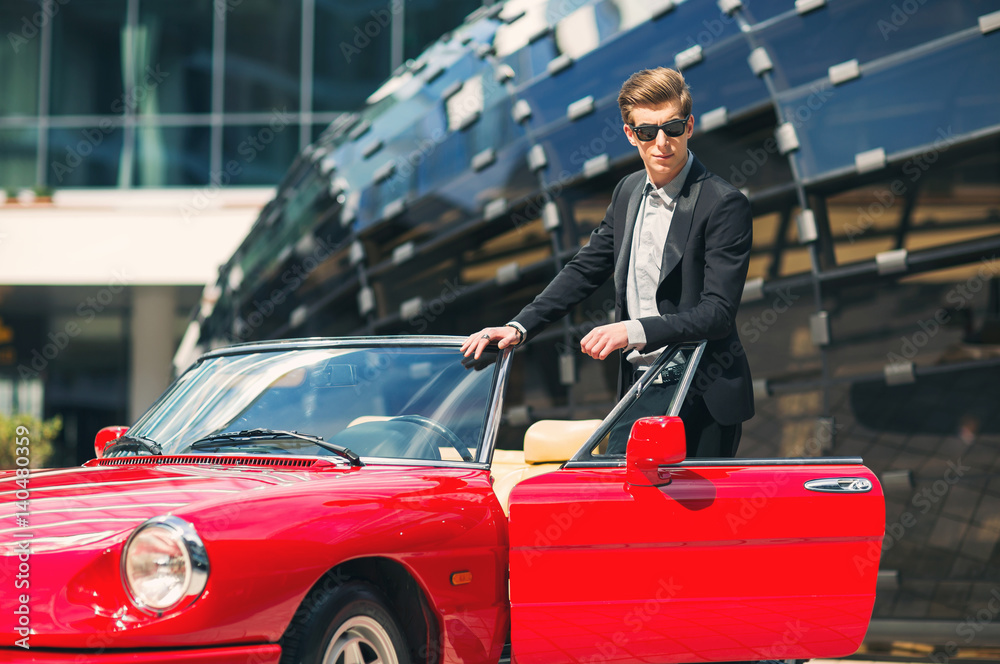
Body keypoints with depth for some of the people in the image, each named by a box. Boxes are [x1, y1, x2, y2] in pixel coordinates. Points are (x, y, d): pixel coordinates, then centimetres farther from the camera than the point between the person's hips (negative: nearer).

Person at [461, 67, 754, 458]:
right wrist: (518, 328, 3)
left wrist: (634, 331, -29)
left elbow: (717, 312, -18)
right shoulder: (629, 192, 10)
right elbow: (584, 271, 15)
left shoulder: (725, 204, -12)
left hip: (704, 400, -6)